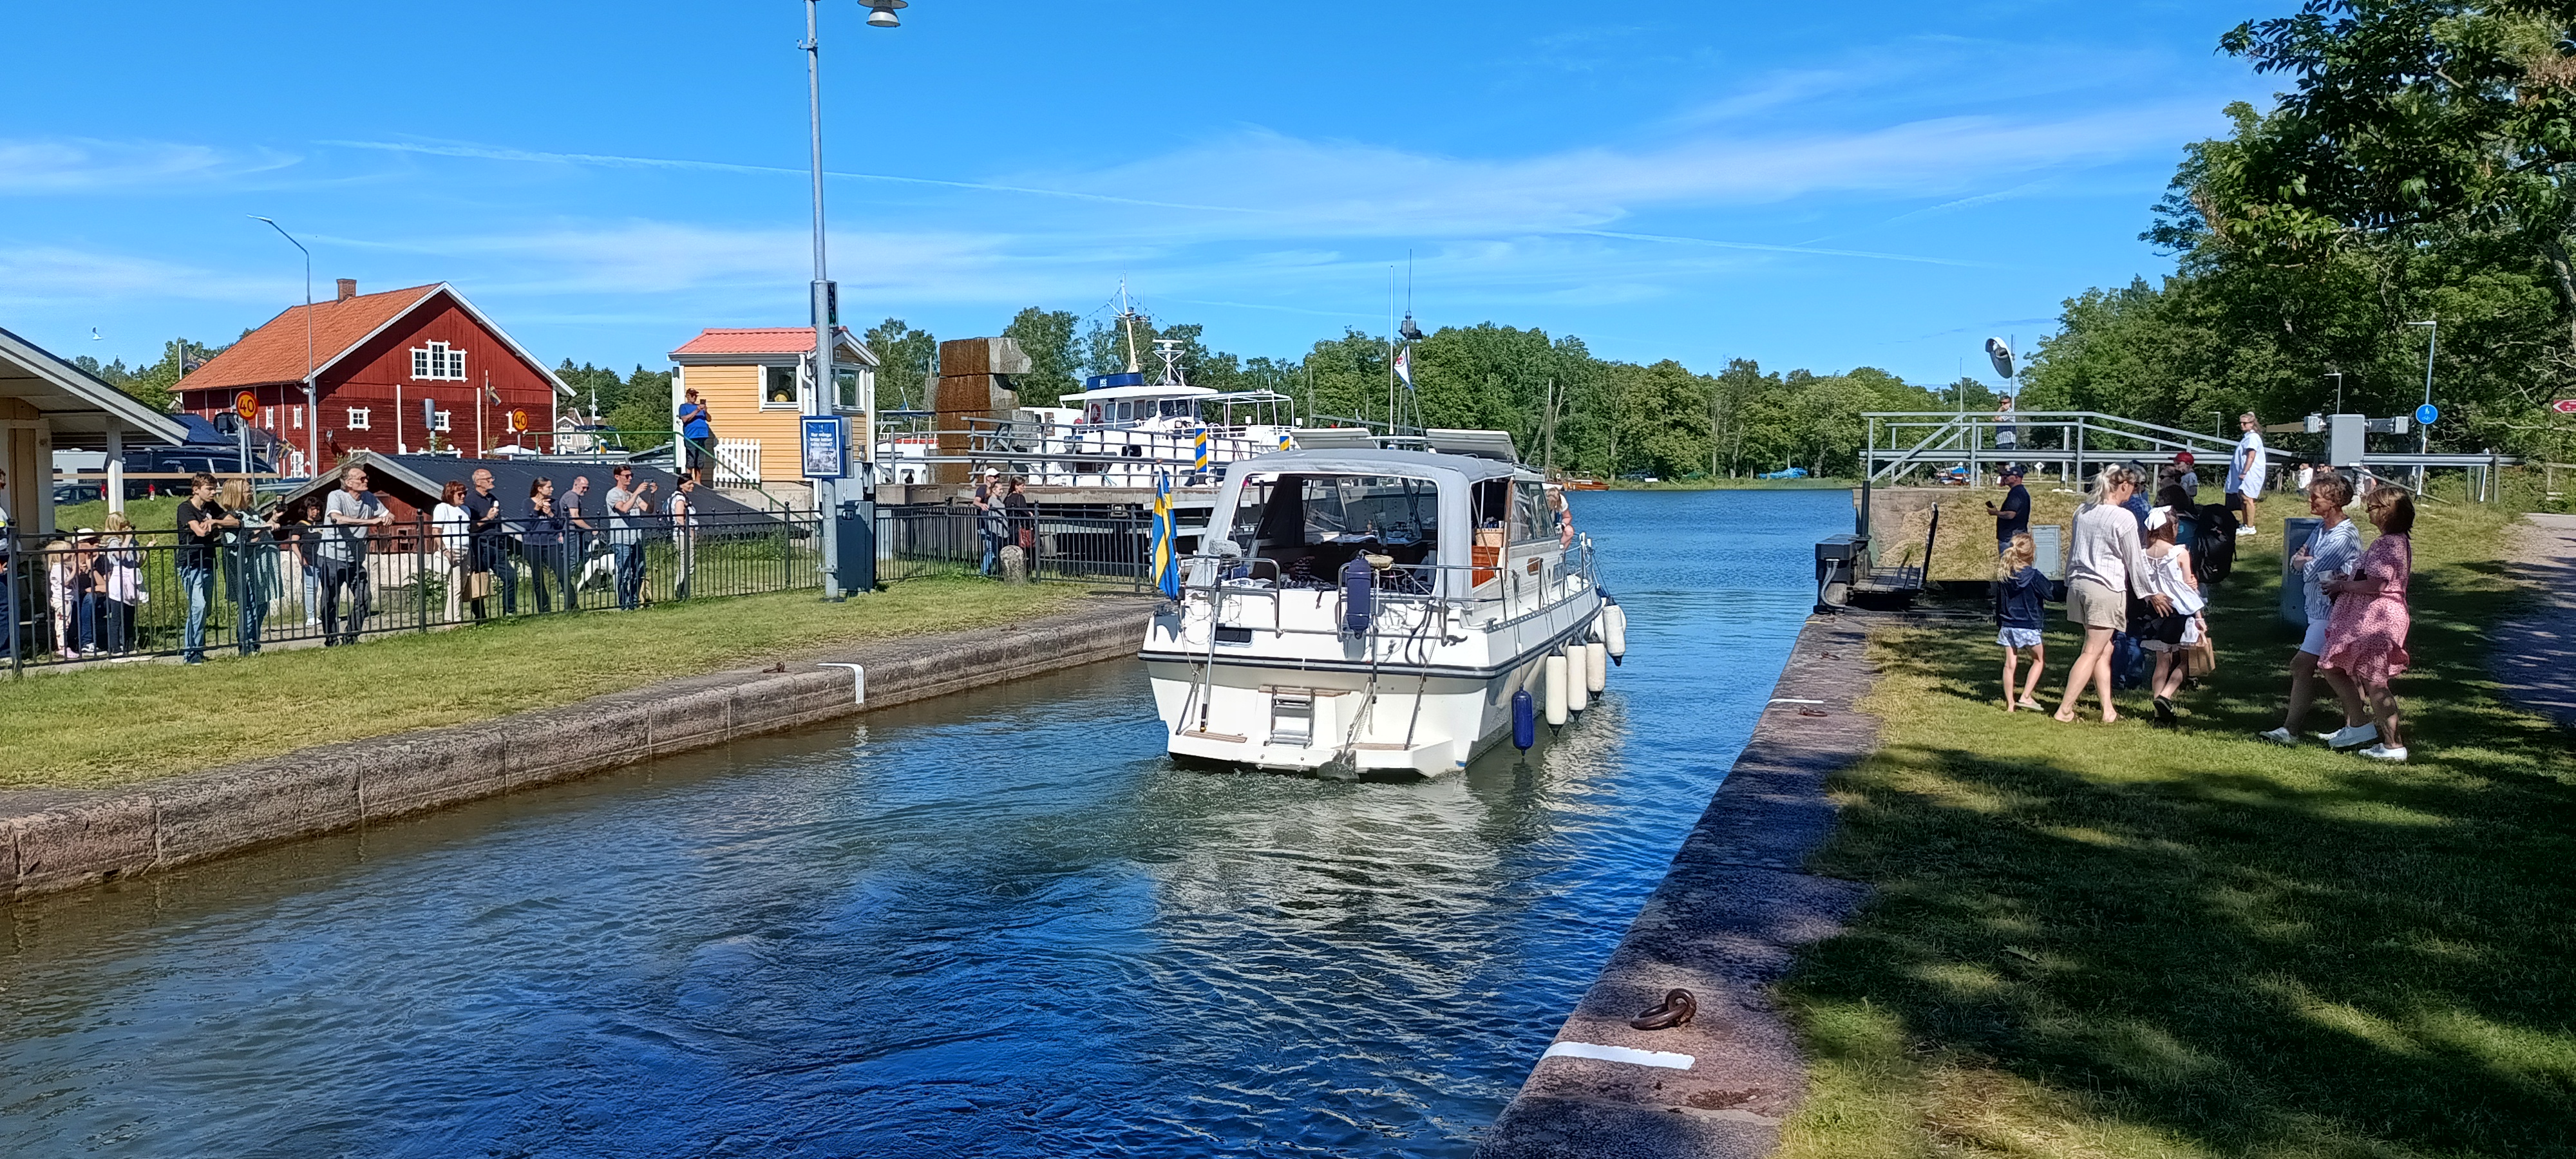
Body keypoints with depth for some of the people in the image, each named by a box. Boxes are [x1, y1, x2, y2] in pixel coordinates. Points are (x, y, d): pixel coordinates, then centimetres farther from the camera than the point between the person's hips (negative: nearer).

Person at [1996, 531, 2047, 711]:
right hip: (2029, 626, -4)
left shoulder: (2005, 574, 1)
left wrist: (1999, 623, 19)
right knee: (2040, 659, 14)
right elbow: (2050, 595, -6)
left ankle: (2010, 703, 10)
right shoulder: (2034, 575, -13)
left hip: (2008, 626, 4)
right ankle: (2025, 696, 5)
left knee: (2010, 664, 6)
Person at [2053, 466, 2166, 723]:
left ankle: (2108, 710, 14)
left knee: (2104, 650, 14)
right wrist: (2151, 594, 7)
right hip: (2106, 589, -7)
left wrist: (2071, 583, 27)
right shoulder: (2124, 518, -12)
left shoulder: (2082, 512, 8)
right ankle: (2064, 709, -5)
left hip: (2079, 584, 7)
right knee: (2092, 652, -3)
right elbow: (2135, 562, -4)